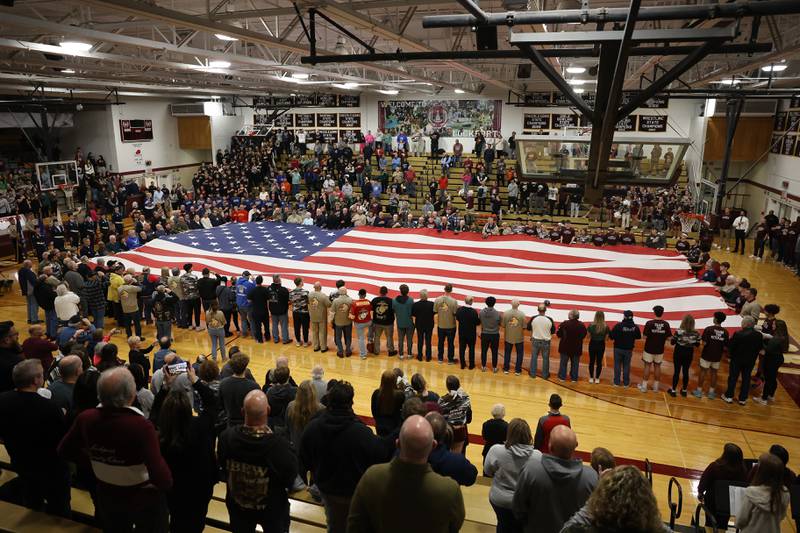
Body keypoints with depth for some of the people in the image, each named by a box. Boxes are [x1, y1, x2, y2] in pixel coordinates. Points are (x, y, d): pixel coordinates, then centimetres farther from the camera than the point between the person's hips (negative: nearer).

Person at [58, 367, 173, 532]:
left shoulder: (86, 418, -19)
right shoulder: (141, 426, -36)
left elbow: (64, 451, 1)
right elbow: (162, 479, -39)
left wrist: (94, 462, 6)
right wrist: (167, 483, -18)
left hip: (107, 497, 5)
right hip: (145, 499, -4)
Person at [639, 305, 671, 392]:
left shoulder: (649, 323, -15)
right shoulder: (666, 324, -6)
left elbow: (645, 336, -14)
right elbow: (669, 338, -4)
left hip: (649, 349, -2)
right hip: (660, 350, 2)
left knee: (647, 366, 6)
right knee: (657, 366, 12)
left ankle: (644, 386, 10)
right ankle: (656, 386, 19)